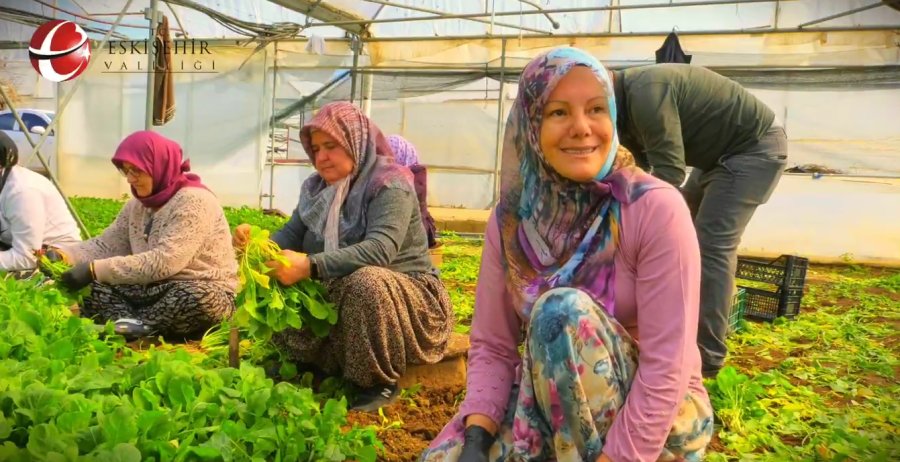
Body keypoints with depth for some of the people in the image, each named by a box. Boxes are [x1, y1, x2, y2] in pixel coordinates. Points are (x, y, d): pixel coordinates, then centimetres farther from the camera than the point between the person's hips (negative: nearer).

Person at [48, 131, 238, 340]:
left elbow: (164, 262, -27)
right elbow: (106, 244, 8)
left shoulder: (195, 201, -17)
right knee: (89, 287, -6)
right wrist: (62, 254, -11)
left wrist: (96, 269, -27)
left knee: (199, 299, -41)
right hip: (155, 291, 7)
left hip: (203, 292, -7)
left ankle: (131, 325, -22)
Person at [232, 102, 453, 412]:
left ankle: (382, 383, -17)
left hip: (406, 296, -7)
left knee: (366, 281, -38)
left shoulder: (389, 185, -16)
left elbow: (380, 249, -31)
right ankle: (333, 367, 5)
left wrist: (310, 266, -38)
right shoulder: (317, 189, 8)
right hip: (337, 297, 7)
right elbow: (291, 235, 3)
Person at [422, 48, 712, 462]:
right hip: (553, 409, 4)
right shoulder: (510, 221, -6)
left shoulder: (656, 209, -20)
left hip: (660, 424, -3)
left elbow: (666, 368, -22)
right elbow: (492, 347, -3)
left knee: (562, 310, -30)